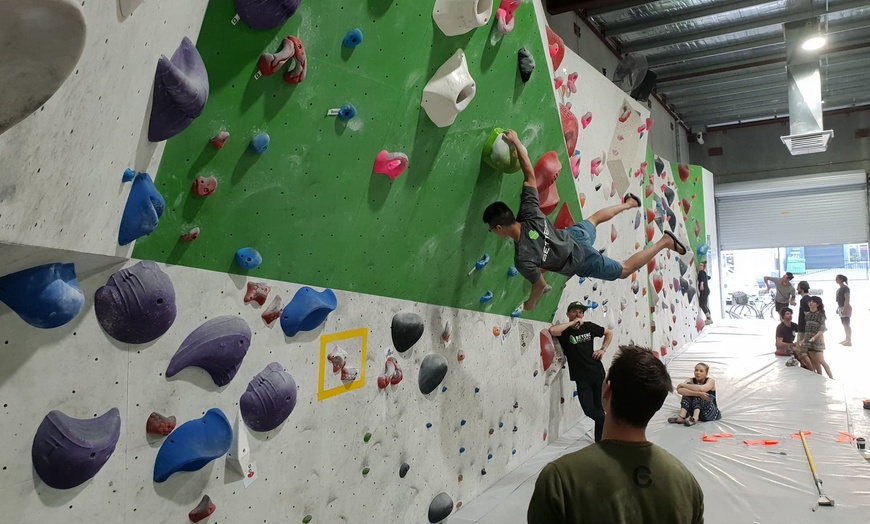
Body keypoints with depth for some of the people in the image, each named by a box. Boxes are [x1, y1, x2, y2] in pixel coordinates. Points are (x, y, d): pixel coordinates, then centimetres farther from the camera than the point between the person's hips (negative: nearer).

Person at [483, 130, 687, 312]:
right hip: (575, 237, 5)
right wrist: (516, 142, -17)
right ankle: (629, 203, 62)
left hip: (581, 262, -5)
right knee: (593, 219, 40)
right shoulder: (529, 214, -26)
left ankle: (665, 242, 24)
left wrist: (530, 304, -2)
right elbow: (530, 174, -21)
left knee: (625, 270, 22)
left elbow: (540, 285, -22)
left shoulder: (523, 259, -38)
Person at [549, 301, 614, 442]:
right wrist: (573, 323, -25)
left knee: (599, 408, 12)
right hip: (582, 378, -2)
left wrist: (603, 349, 3)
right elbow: (552, 330, -34)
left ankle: (600, 439, 26)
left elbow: (609, 333, 17)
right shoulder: (565, 330, -9)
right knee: (589, 409, -5)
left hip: (598, 373, 2)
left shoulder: (589, 327, 0)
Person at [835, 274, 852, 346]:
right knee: (844, 325, 12)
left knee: (847, 325, -8)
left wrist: (845, 309, -23)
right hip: (841, 308, 9)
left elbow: (847, 299, -18)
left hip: (845, 308, -9)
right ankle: (847, 339, 18)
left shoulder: (845, 288, -12)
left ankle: (849, 341, -7)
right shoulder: (839, 289, 14)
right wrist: (838, 308, 17)